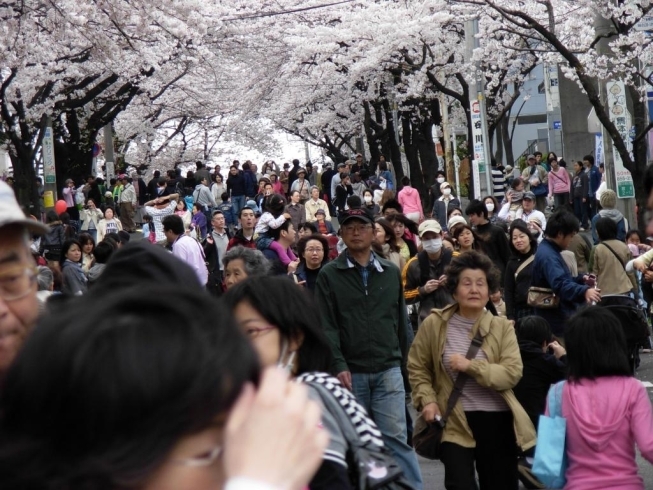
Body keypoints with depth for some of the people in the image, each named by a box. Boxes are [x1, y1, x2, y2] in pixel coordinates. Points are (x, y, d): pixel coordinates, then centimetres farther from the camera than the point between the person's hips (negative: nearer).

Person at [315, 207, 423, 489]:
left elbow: (400, 320, 15)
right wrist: (338, 365, -14)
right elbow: (326, 326, -5)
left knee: (396, 437, -3)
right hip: (350, 372, -1)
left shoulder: (391, 273, 12)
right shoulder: (329, 275, 2)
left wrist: (404, 360, 11)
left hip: (388, 371, 1)